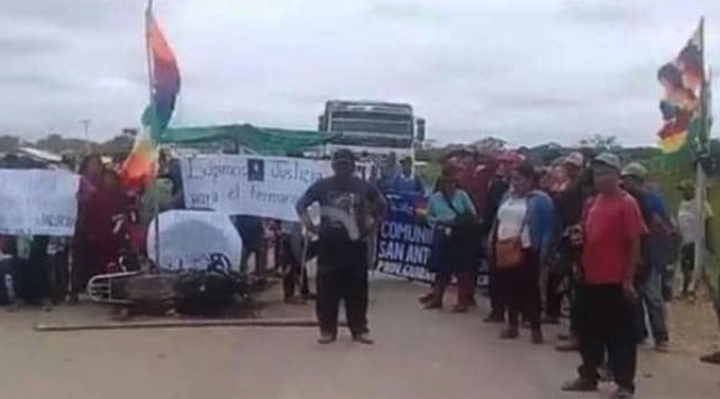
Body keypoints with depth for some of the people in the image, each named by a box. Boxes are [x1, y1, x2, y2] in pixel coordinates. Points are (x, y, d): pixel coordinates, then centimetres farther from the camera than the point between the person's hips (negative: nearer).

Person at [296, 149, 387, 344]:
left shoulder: (363, 186, 2)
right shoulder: (322, 186, 0)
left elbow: (382, 204, 15)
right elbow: (301, 204, 9)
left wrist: (373, 225, 5)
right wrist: (310, 225, -1)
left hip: (355, 244, 1)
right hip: (328, 245, 0)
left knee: (357, 289, 4)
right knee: (327, 288, 1)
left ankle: (359, 329, 13)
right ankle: (327, 329, 11)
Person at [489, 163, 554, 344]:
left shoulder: (540, 200, -8)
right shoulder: (508, 197, 14)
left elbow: (548, 228, -9)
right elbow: (498, 221, 18)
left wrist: (544, 251, -16)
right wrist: (492, 241, 11)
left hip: (526, 251, -6)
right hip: (504, 250, 7)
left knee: (529, 289, -3)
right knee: (509, 288, 11)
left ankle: (535, 327, 6)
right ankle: (512, 324, 21)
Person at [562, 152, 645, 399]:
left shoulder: (627, 203, -10)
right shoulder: (591, 203, 11)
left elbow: (634, 243, -12)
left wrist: (628, 279, -14)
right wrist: (580, 237, -2)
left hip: (616, 281, -7)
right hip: (590, 278, 7)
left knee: (620, 334, 1)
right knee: (589, 330, 15)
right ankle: (588, 376, 27)